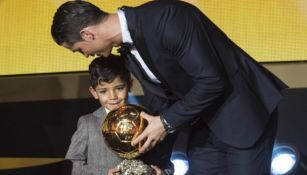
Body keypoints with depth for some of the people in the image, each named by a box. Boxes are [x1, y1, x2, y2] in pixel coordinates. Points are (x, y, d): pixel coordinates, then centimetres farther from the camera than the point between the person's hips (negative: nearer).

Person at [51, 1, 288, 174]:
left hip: (244, 115, -8)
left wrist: (167, 123, -19)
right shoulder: (129, 51, 4)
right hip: (205, 121, 8)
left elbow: (212, 80, -27)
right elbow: (159, 101, 13)